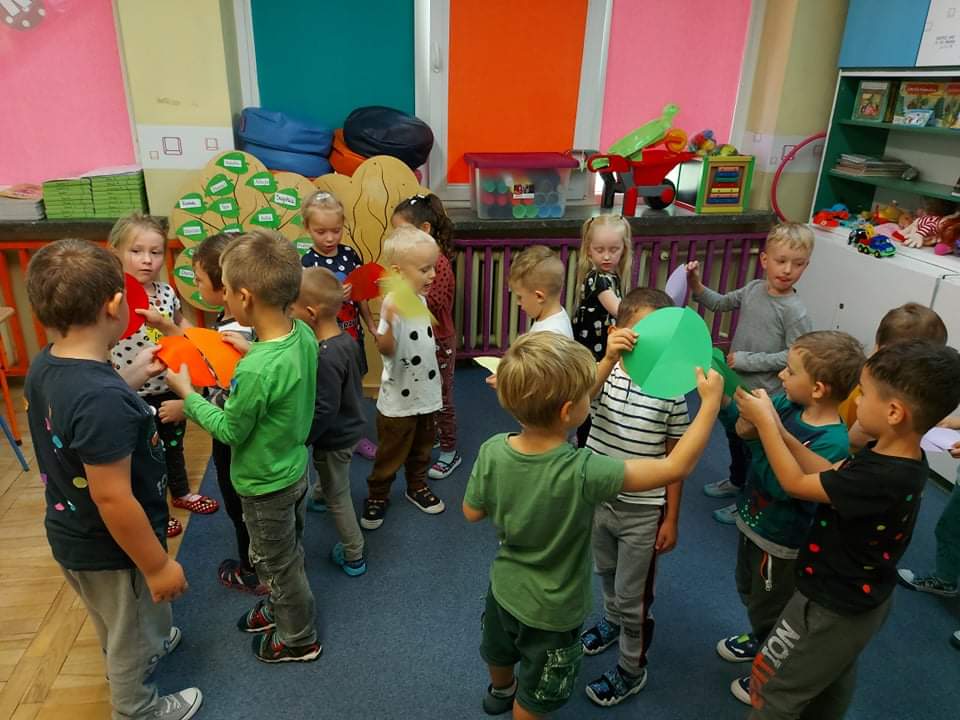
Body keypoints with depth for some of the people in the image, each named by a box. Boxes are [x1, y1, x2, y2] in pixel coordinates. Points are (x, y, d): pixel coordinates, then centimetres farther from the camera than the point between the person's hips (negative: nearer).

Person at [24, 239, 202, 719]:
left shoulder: (44, 366, -10)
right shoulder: (103, 400, -37)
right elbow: (113, 500, -31)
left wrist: (135, 376, 11)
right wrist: (158, 566, -21)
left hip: (71, 533, 8)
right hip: (111, 550, -8)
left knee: (116, 624, 35)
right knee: (131, 635, 21)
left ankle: (147, 648, 62)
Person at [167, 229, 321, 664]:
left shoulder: (254, 371, -37)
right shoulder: (303, 334, -13)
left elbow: (231, 431, -20)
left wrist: (186, 392, -9)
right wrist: (251, 349, -1)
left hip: (265, 485, -7)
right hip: (294, 469, 8)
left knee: (279, 564, 17)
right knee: (286, 555, 29)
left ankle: (298, 639, 40)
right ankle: (281, 609, 54)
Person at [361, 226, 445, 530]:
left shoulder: (421, 299, 2)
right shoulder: (393, 303, -24)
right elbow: (386, 349, -34)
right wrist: (388, 320, -49)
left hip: (426, 393, 7)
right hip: (399, 398, -7)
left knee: (421, 448, 23)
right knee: (391, 454, 10)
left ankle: (417, 486, 43)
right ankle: (377, 496, 30)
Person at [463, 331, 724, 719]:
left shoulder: (492, 451, -25)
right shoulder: (583, 473, -39)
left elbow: (472, 512, -7)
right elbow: (675, 467, -30)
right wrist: (711, 402, -19)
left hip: (504, 587, 6)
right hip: (551, 611, -5)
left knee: (499, 653, 37)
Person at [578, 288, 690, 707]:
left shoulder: (670, 388, -15)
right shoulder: (603, 371, -12)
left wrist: (671, 519, -3)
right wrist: (609, 359, -45)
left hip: (643, 511, -3)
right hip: (599, 499, 3)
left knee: (633, 595, 12)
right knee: (606, 573, 28)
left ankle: (632, 669, 35)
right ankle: (612, 622, 57)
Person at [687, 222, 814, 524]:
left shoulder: (794, 310, -22)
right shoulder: (753, 289, -4)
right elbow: (719, 303, 11)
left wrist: (747, 360, -22)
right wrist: (696, 285, -5)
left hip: (764, 392, -7)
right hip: (737, 383, 7)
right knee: (735, 435, 26)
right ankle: (736, 481, 52)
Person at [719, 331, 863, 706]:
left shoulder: (833, 443, -33)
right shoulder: (785, 405, -14)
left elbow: (781, 486, -35)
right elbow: (743, 423, -4)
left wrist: (756, 436, -37)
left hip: (780, 543, -7)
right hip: (753, 522, 7)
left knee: (770, 609, 19)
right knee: (749, 592, 31)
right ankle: (759, 640, 59)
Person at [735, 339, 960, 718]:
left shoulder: (878, 478, -40)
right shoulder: (901, 458, -12)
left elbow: (795, 484, -26)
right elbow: (833, 474, -1)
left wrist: (764, 421, -17)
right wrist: (779, 431, -10)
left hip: (832, 608, -8)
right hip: (861, 600, 8)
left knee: (772, 689, 13)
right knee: (832, 683, 33)